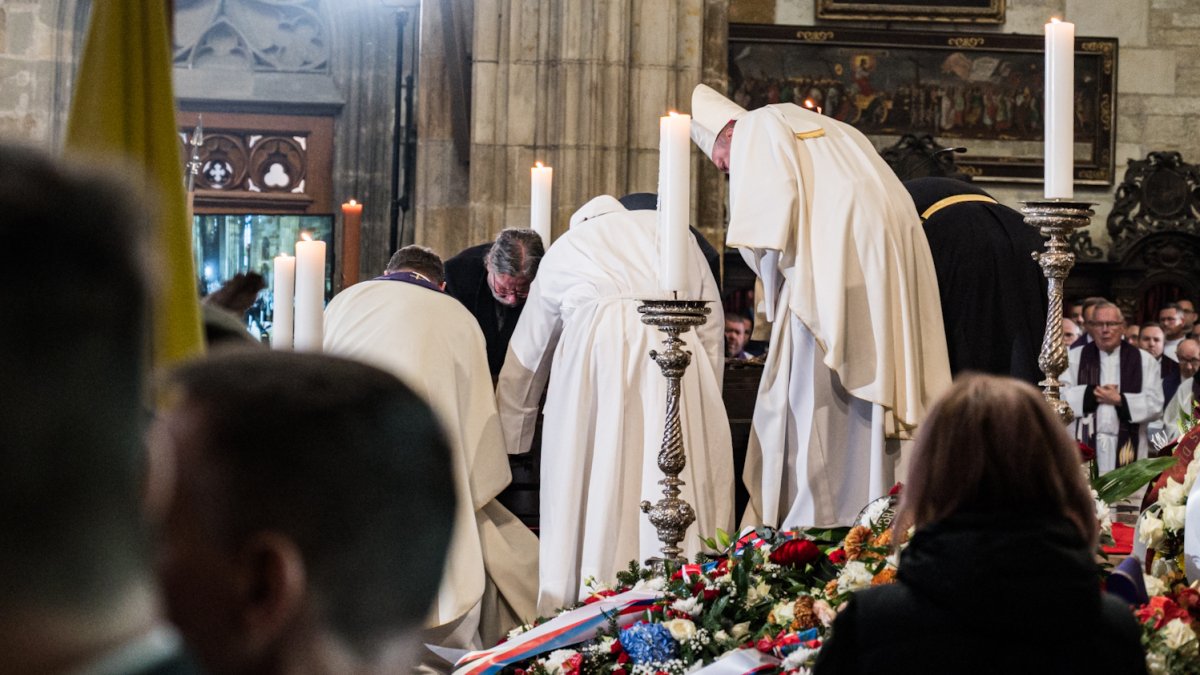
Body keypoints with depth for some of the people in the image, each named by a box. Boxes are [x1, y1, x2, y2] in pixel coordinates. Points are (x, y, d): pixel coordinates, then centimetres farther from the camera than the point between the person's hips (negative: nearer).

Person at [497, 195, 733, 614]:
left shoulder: (564, 249, 28)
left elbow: (526, 358, 33)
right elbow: (713, 329, 21)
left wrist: (506, 445, 40)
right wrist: (705, 403, 23)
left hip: (595, 348, -1)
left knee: (591, 486, 0)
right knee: (679, 485, 0)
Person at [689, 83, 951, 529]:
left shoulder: (758, 129, 7)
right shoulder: (828, 130, 30)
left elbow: (772, 209, -11)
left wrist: (776, 285, 1)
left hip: (833, 266, -8)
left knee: (809, 404, -4)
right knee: (867, 401, 11)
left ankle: (810, 525, -6)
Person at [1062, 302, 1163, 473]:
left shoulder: (1145, 361, 9)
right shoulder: (1074, 357, 10)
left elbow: (1155, 404, 1)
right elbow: (1060, 395, 1)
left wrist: (1120, 400, -9)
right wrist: (1092, 393, -10)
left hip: (1126, 446, 0)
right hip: (1085, 444, 0)